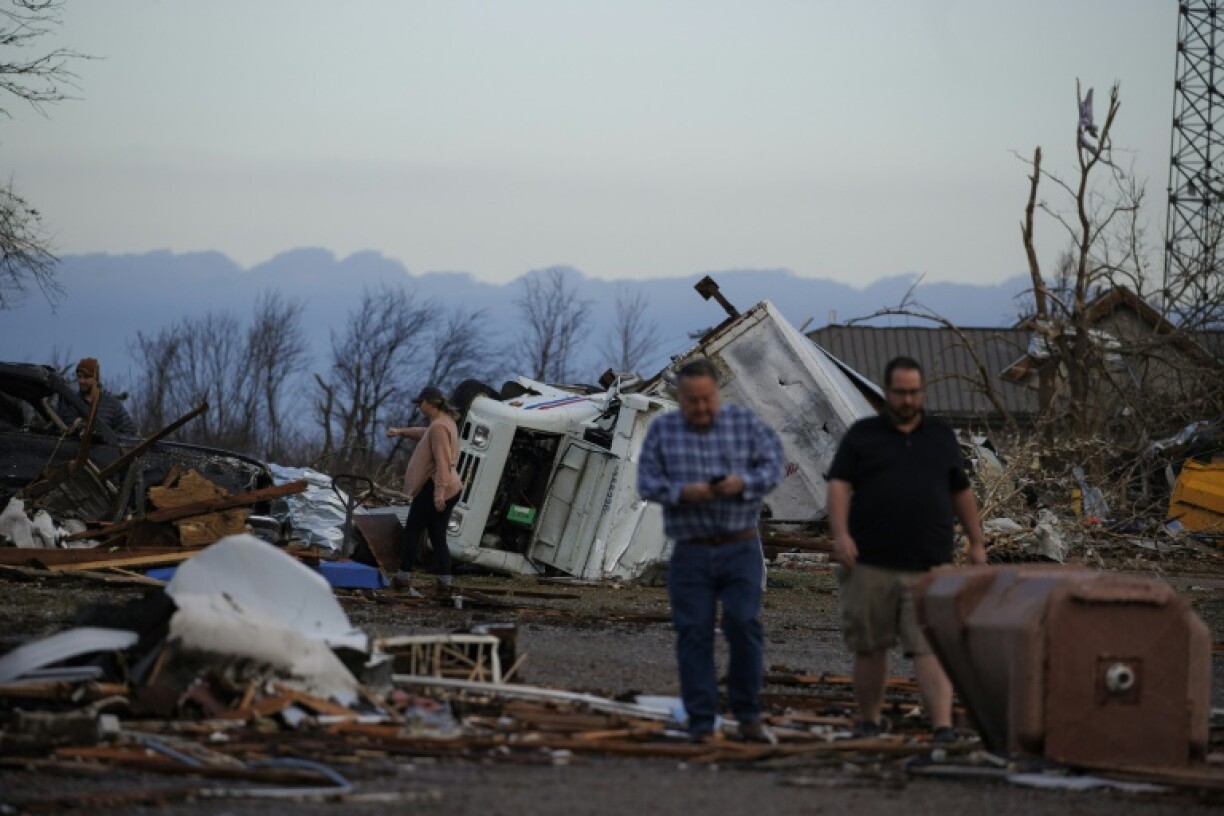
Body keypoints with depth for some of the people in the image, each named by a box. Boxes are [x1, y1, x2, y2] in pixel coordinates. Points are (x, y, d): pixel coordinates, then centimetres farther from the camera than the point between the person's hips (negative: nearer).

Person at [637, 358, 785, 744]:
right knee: (694, 634, -2)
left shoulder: (745, 423, 5)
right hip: (690, 553, 1)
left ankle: (748, 718, 2)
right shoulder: (662, 430, 5)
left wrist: (744, 483, -20)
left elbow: (773, 464, 0)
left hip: (740, 549, -1)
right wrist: (682, 492, -20)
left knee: (743, 625, -11)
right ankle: (701, 724, 3)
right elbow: (647, 482, -1)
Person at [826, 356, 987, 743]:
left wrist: (976, 543, 19)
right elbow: (839, 485, -3)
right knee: (870, 648, 8)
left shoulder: (941, 436, 15)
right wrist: (840, 534, -18)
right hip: (871, 565, 0)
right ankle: (868, 721, 21)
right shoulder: (862, 435, 7)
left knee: (931, 648, -9)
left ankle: (942, 725, -18)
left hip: (929, 566, 0)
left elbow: (962, 492, 21)